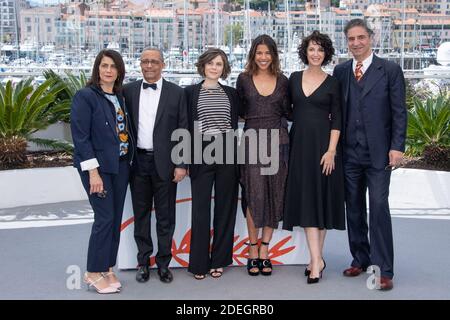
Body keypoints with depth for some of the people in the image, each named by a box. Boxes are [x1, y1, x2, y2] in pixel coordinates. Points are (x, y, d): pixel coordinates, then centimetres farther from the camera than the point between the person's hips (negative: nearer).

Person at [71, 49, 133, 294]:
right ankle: (94, 273, 8)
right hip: (98, 166, -6)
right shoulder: (85, 96, -9)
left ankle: (107, 268, 21)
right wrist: (93, 172, -18)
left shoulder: (119, 97, 10)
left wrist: (128, 161, 3)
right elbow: (80, 136, -14)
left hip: (120, 165, 6)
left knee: (116, 219, 9)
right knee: (104, 218, -6)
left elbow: (124, 131, 11)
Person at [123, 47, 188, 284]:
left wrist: (181, 164, -5)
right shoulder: (128, 91, 5)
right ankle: (143, 261, 22)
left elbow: (183, 130, -1)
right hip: (137, 161, 2)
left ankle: (163, 262, 18)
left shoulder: (176, 93, 0)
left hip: (164, 162, -2)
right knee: (141, 213, 10)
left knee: (165, 216, 6)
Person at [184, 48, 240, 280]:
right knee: (200, 208, 1)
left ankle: (219, 260, 17)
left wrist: (235, 156, 9)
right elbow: (186, 126, 3)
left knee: (225, 206, 6)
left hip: (227, 154, 2)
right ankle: (199, 263, 10)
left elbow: (235, 124, 14)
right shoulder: (191, 92, 4)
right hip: (201, 154, -2)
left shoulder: (231, 93, 11)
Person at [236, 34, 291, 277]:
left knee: (274, 196, 3)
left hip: (278, 141, 2)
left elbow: (288, 112, 10)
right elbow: (239, 111, 13)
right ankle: (253, 251, 5)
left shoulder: (282, 81, 8)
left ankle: (264, 251, 12)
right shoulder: (244, 79, 4)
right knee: (254, 196, -6)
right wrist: (254, 117, 4)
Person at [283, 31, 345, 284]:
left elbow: (336, 120, -3)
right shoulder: (294, 79, 9)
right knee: (306, 199, -2)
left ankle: (316, 258, 13)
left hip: (322, 143, -2)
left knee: (322, 197, 2)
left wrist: (331, 150, -13)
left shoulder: (332, 83, 1)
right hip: (299, 143, 2)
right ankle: (317, 260, 1)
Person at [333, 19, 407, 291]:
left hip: (378, 152, -4)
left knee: (379, 207, -6)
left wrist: (397, 147, -11)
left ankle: (383, 269, 1)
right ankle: (360, 259, 23)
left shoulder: (390, 70, -1)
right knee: (354, 208, 10)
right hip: (349, 152, 4)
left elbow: (399, 111, -3)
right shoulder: (340, 71, 9)